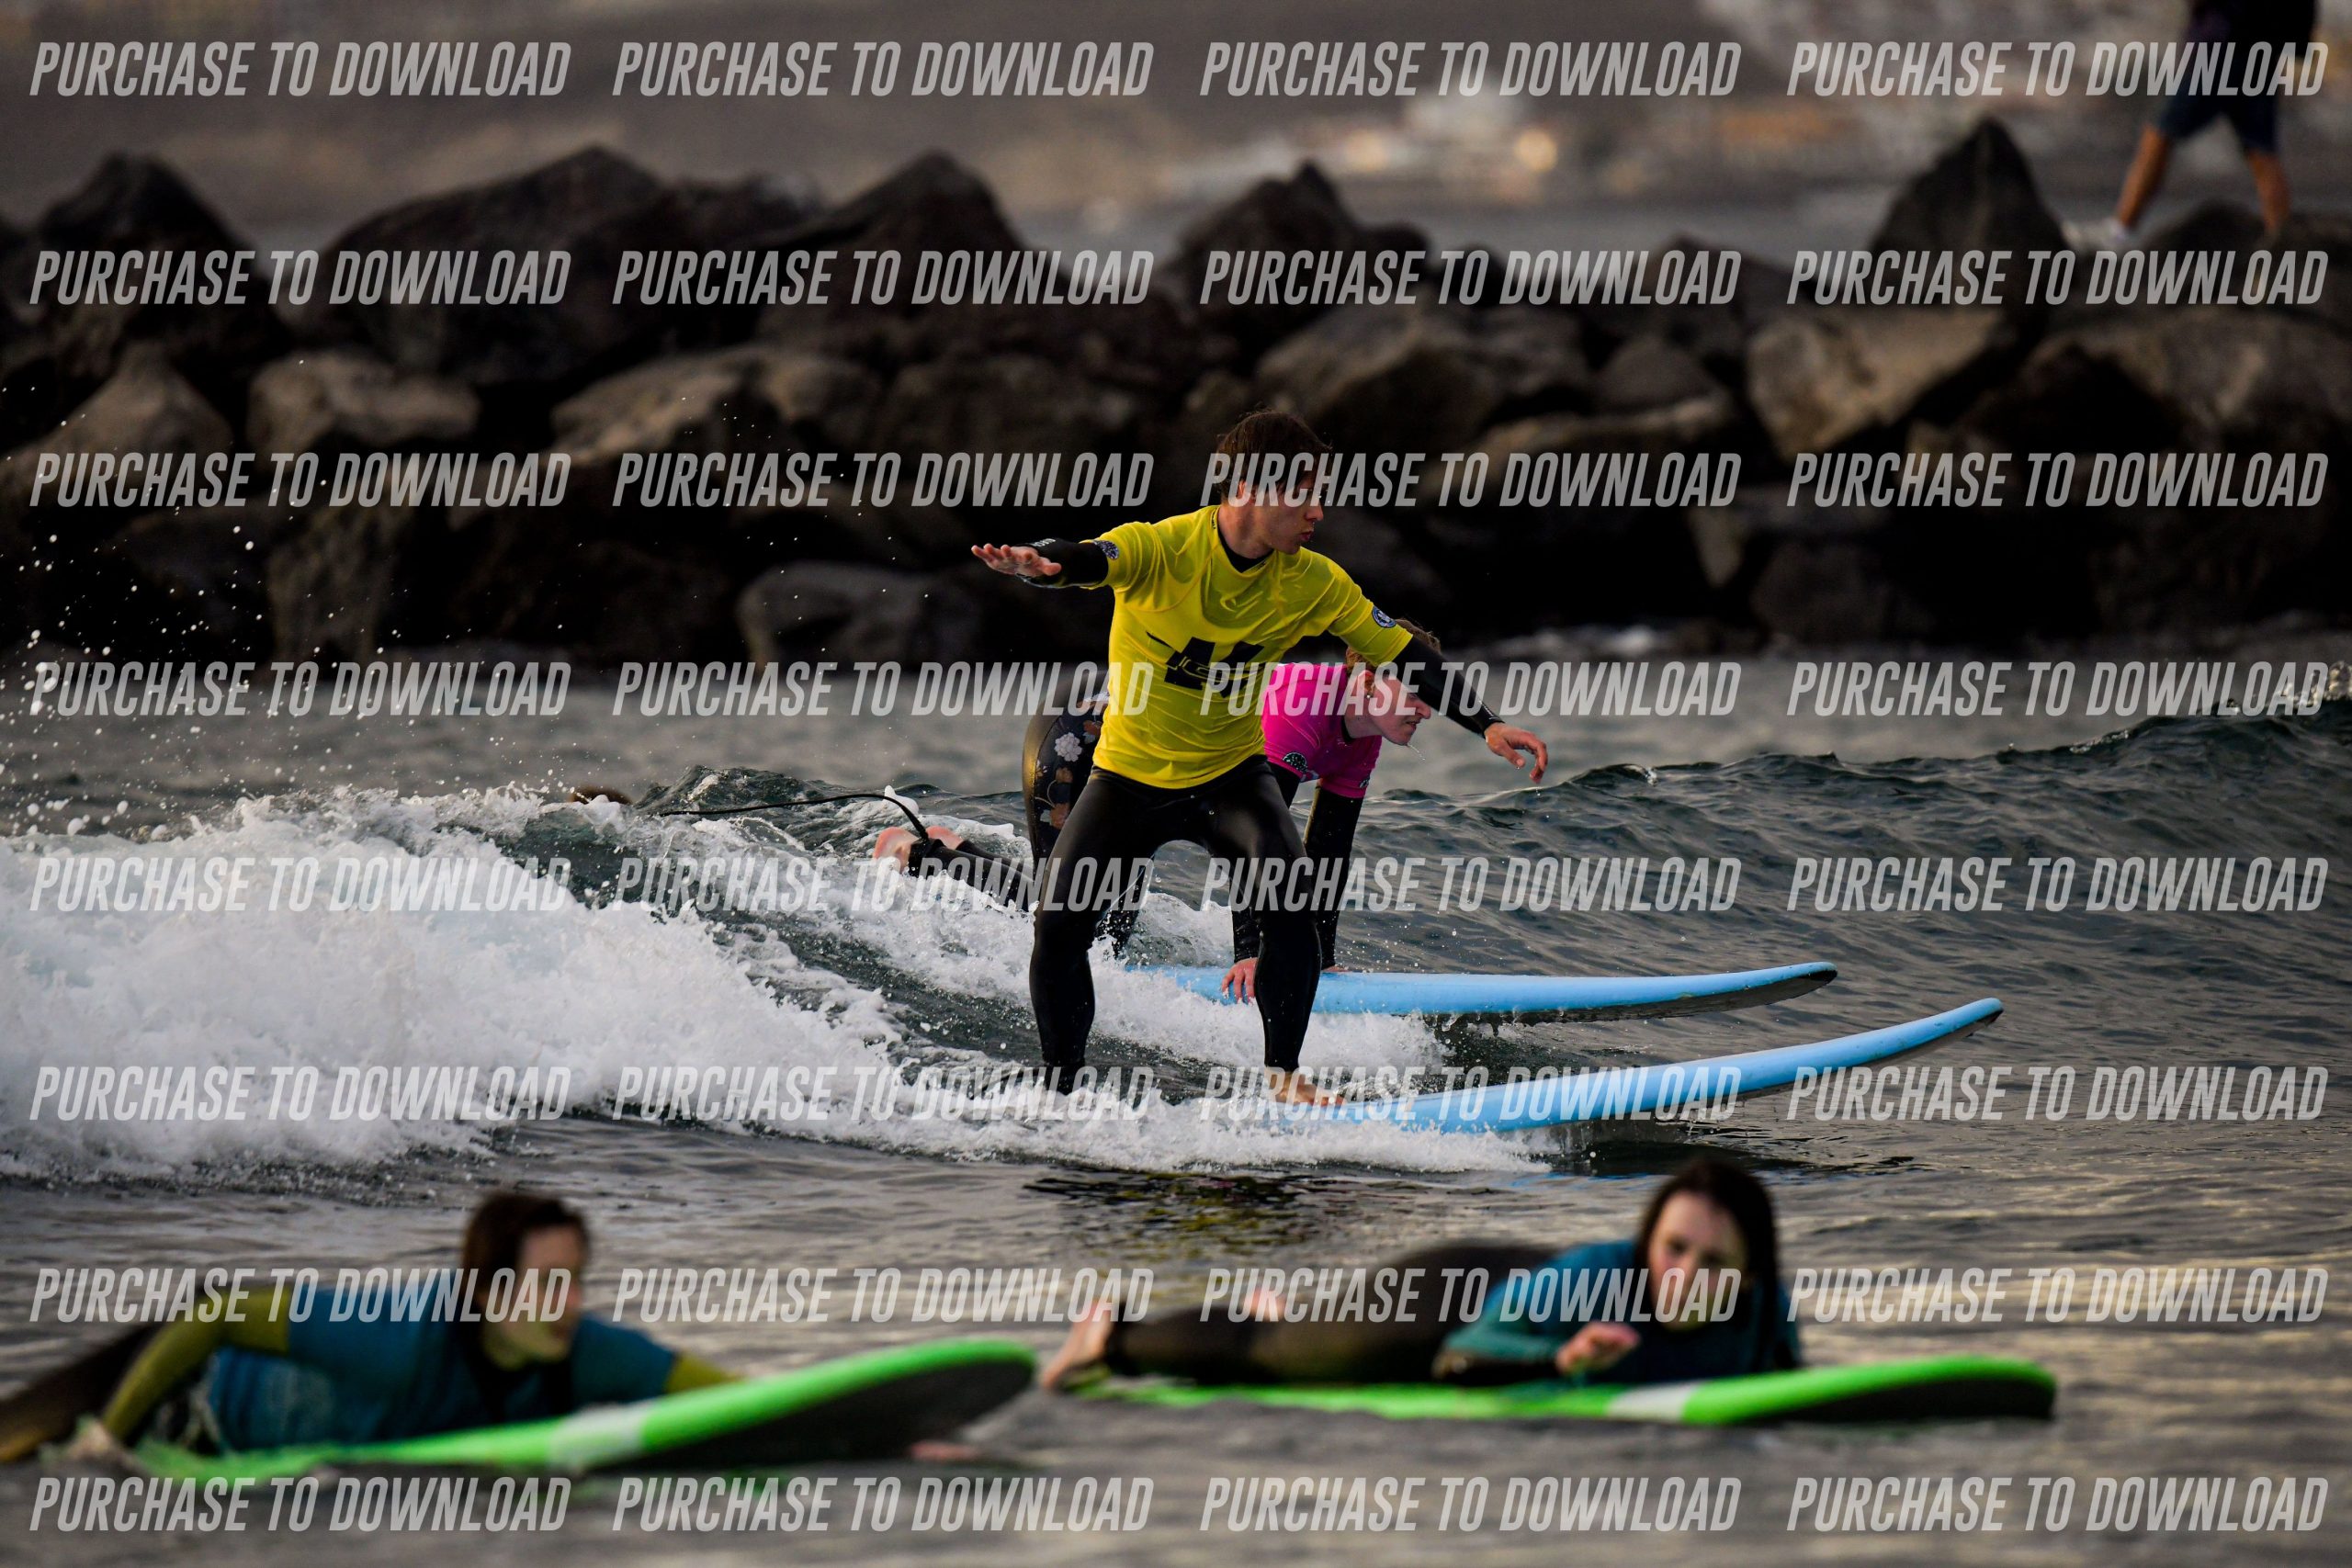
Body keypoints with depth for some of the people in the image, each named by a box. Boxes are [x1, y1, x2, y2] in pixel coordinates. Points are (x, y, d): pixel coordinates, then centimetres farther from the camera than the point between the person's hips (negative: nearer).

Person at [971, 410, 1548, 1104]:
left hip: (1230, 773, 1)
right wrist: (1037, 563, -65)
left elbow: (1402, 654, -6)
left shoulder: (1313, 583, -11)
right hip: (1131, 771, -1)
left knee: (1287, 896, -25)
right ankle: (1061, 1091, 8)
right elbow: (1090, 561, -40)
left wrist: (1487, 725, -17)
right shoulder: (1159, 550, -22)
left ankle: (1283, 1074, -9)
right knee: (1057, 924, -13)